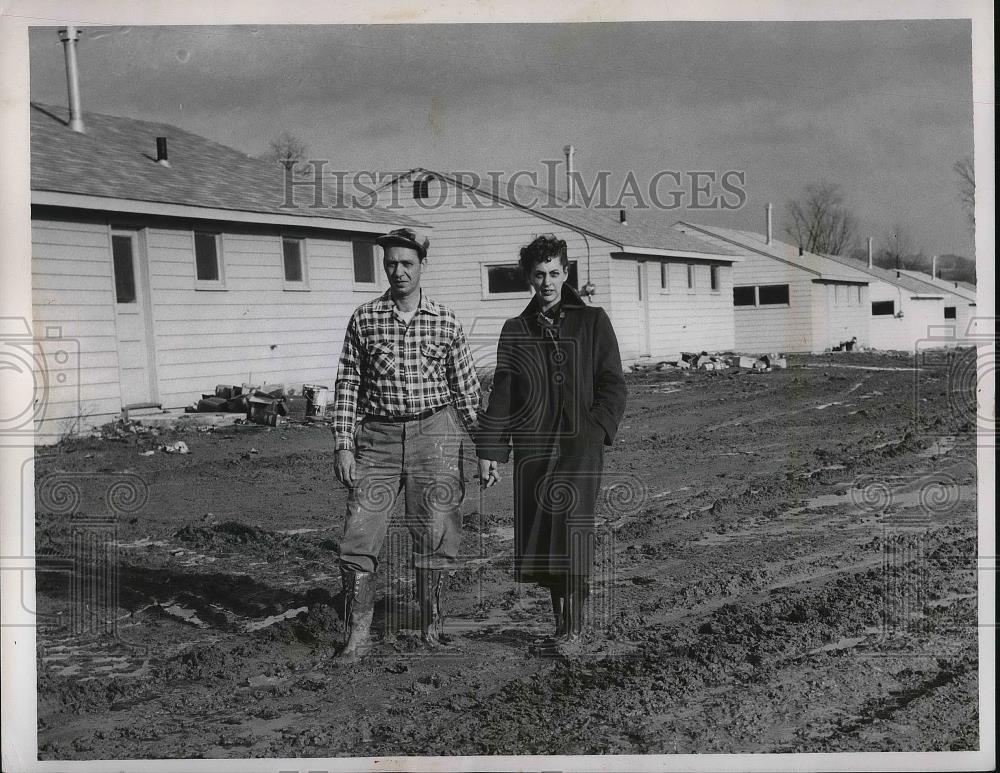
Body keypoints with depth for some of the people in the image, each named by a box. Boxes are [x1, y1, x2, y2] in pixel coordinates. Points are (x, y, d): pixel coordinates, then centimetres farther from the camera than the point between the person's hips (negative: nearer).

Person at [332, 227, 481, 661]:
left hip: (434, 433, 0)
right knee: (359, 535, -4)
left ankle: (432, 632, 18)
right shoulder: (364, 319, 4)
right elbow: (347, 385, 4)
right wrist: (343, 445, -2)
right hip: (378, 436, 0)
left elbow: (467, 389, 8)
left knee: (434, 536, 3)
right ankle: (358, 636, 7)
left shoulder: (445, 323, 4)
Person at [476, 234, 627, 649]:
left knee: (571, 524, -16)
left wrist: (596, 427, -9)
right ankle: (560, 615, 15)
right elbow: (501, 394, 12)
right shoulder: (516, 330, 15)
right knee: (537, 534, 1)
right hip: (533, 446, 3)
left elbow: (613, 385, 5)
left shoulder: (592, 321, 8)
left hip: (580, 445, -3)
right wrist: (489, 449, 5)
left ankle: (573, 621, -9)